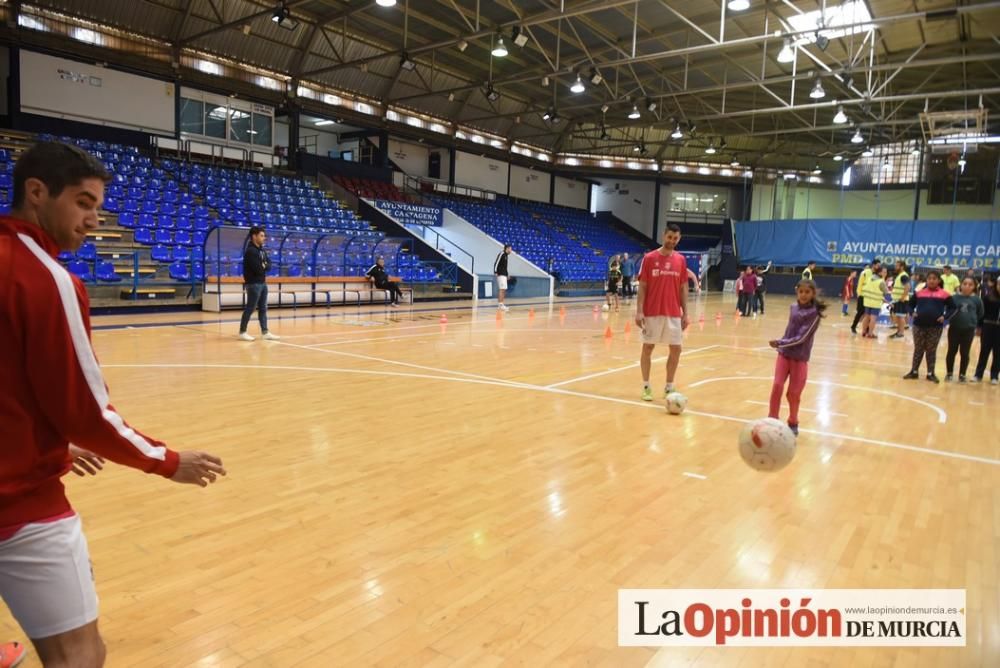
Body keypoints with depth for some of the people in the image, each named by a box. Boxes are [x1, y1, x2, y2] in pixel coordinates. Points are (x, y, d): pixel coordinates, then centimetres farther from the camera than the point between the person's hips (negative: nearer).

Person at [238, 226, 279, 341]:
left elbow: (269, 264, 7)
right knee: (250, 308, -4)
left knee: (263, 308, 10)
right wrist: (264, 267, -3)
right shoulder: (250, 251, -16)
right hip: (253, 284, -9)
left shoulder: (262, 250, 13)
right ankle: (242, 332, 4)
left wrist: (264, 266, -13)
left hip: (263, 283, 9)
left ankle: (265, 332, 14)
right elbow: (258, 269, -22)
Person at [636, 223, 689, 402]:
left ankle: (669, 387, 16)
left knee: (676, 349, 2)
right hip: (652, 313, -3)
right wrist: (639, 311, -11)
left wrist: (685, 313, 4)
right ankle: (646, 386, 15)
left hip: (674, 313, 3)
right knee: (648, 347, 3)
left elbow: (683, 288, 9)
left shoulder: (681, 260, 7)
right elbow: (642, 287, -3)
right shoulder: (649, 258, -3)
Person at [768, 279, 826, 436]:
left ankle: (793, 423, 27)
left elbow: (801, 338, -20)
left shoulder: (814, 313, -15)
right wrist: (781, 345, 9)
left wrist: (780, 343, -23)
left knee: (794, 393, 5)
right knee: (777, 386, -7)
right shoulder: (793, 307, 2)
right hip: (784, 354, 4)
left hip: (800, 357, -4)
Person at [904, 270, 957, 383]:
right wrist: (913, 313, -2)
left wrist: (945, 317, -9)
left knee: (931, 351, 7)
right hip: (919, 325, 2)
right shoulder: (919, 292, 5)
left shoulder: (944, 294, 0)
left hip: (935, 326, -1)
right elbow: (910, 304, 15)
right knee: (918, 349, 10)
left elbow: (953, 307, 5)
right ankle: (914, 371, 17)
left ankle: (930, 373, 15)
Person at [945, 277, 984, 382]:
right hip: (954, 329, 0)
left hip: (969, 330, 0)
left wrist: (978, 327, 4)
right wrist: (950, 321, -8)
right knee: (951, 352, 8)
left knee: (964, 353, 8)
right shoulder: (954, 297, -4)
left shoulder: (977, 300, -1)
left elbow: (980, 315, 7)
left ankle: (962, 375, 19)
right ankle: (949, 373, 20)